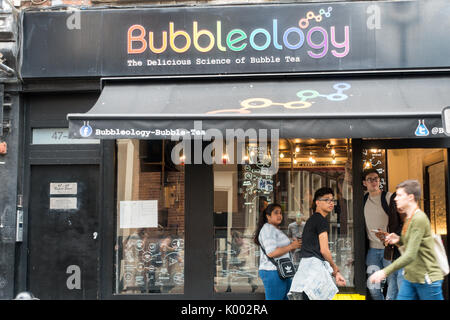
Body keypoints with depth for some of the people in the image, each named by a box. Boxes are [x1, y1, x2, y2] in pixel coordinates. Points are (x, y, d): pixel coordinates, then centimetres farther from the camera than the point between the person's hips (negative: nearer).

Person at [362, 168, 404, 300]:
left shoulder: (390, 198, -6)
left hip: (389, 248, -5)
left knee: (393, 283, -3)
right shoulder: (364, 199, 10)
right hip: (372, 249, 5)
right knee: (372, 286, 7)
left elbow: (401, 222, -8)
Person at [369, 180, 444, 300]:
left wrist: (385, 272, -26)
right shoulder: (408, 217, 11)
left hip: (427, 280, -9)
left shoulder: (419, 219, -19)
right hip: (410, 278, 9)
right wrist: (399, 240, 1)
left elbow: (410, 255, -25)